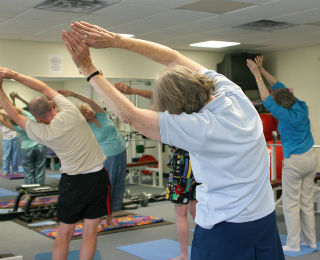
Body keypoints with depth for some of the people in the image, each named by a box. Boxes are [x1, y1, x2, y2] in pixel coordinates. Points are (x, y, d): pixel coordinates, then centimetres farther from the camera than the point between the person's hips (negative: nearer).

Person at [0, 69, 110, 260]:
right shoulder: (70, 111, -10)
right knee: (90, 232, 8)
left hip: (73, 181, -2)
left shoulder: (44, 133, -10)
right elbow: (45, 88, 2)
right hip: (98, 176, 2)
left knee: (64, 233, 13)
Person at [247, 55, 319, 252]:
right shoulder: (301, 107, 0)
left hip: (294, 161, -8)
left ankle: (293, 244, 7)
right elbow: (280, 88, 6)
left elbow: (267, 100, -18)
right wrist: (262, 70, 8)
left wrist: (258, 75, -13)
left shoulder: (287, 116, -20)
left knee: (291, 203, 2)